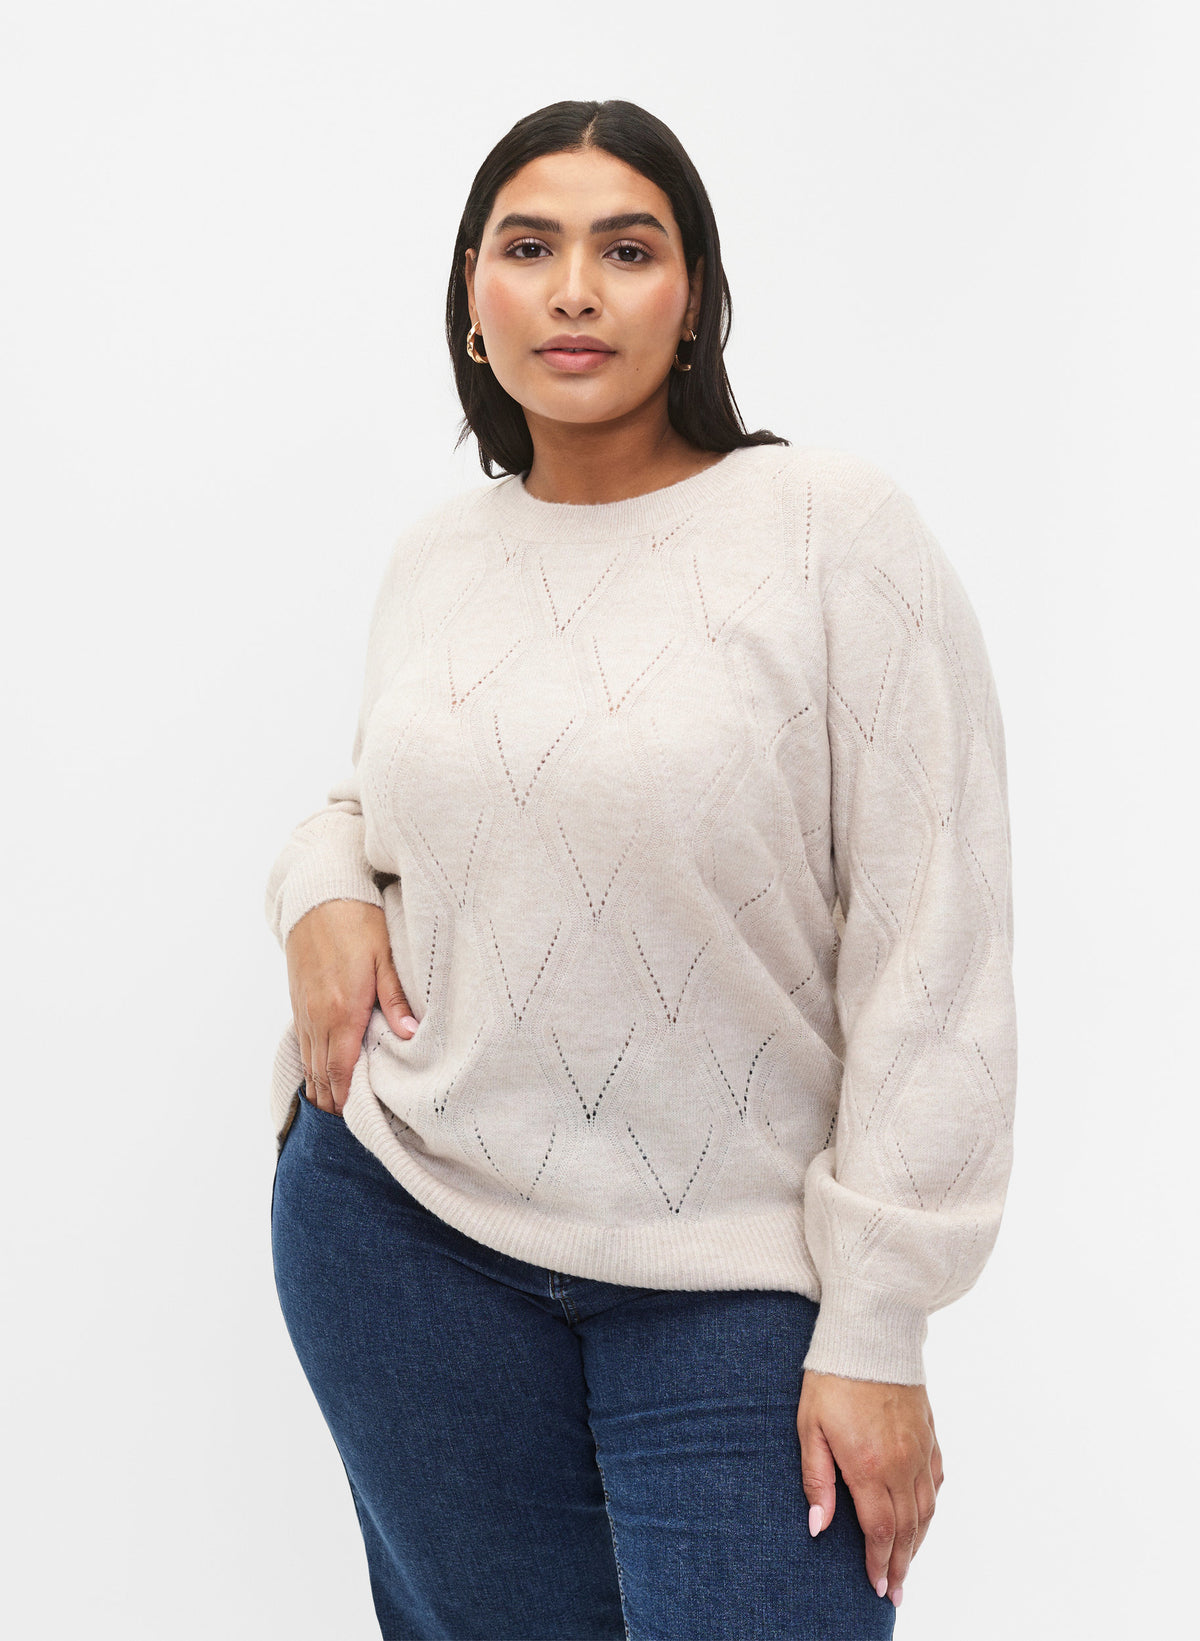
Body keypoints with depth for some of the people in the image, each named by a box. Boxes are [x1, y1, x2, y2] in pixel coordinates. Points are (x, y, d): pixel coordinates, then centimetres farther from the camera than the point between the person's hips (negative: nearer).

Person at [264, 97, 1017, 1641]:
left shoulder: (834, 525, -12)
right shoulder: (433, 554, 4)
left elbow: (933, 948, -13)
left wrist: (877, 1327, -13)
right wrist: (323, 887, -2)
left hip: (732, 1276, -4)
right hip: (401, 1224, 4)